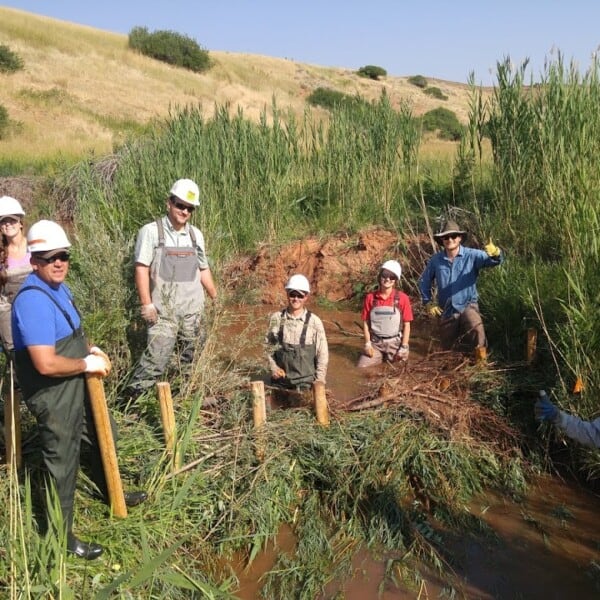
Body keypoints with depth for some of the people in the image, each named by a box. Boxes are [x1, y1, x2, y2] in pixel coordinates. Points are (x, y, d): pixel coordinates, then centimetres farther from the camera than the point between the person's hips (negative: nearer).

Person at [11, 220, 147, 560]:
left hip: (76, 385, 10)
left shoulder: (58, 286, 4)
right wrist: (88, 364, -19)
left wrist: (91, 350, 4)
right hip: (53, 394, -10)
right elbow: (46, 364, -34)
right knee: (63, 462, 5)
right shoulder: (33, 300, -28)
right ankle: (61, 536, 24)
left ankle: (111, 493, 50)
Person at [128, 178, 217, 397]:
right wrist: (146, 303, -14)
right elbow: (141, 268, -8)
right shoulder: (151, 231, -5)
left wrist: (216, 298, 16)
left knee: (191, 358, 12)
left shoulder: (196, 235, 10)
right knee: (156, 358, -11)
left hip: (193, 308, 5)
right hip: (163, 309, -5)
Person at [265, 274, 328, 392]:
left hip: (305, 383, -2)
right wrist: (273, 367, -5)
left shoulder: (314, 322, -8)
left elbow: (322, 354, -3)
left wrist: (318, 384, -6)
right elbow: (269, 346, 8)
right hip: (280, 380, 2)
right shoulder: (276, 318, -3)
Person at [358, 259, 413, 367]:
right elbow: (366, 322, 2)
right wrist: (367, 344, -5)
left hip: (395, 342, -1)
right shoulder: (370, 297, -2)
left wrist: (404, 348, -6)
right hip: (375, 342, 1)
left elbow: (406, 325, -3)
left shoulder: (402, 298, -7)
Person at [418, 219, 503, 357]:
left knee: (476, 328, -31)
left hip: (467, 306, -3)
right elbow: (424, 281, 8)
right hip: (446, 311, 3)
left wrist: (495, 254, -46)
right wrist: (428, 302, 2)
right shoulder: (436, 260, -5)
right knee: (447, 349, 12)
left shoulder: (472, 255, -11)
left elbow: (495, 261, -24)